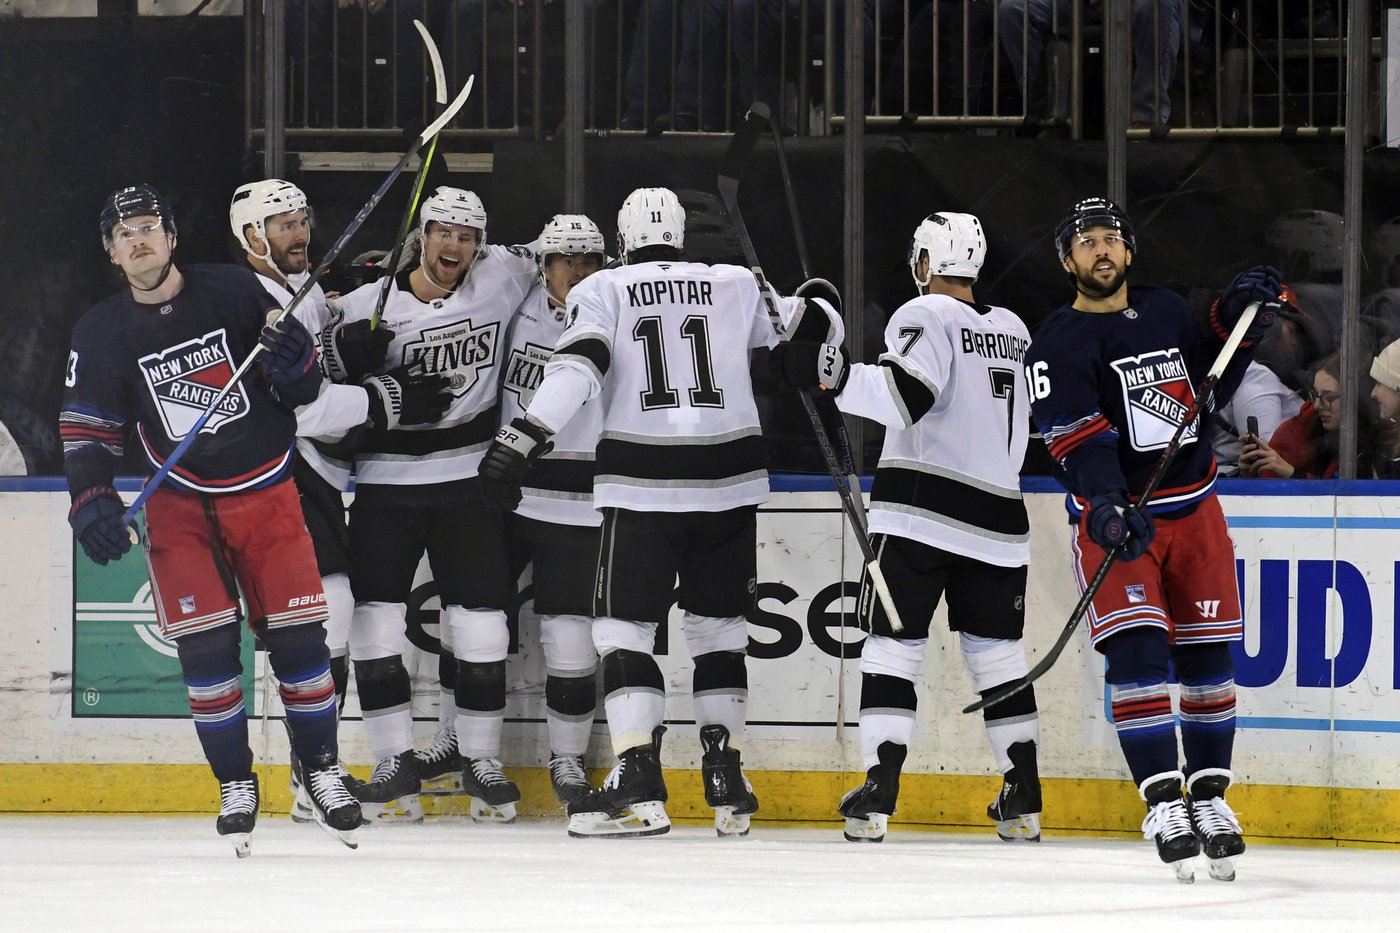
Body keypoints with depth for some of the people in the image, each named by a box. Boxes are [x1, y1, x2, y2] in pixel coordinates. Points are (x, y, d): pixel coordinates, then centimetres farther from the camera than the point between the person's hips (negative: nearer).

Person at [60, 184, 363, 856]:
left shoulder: (234, 292, -5)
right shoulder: (102, 334, -1)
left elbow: (303, 389, 0)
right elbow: (87, 428, 0)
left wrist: (295, 364, -22)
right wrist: (91, 497, -16)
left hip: (266, 492, -1)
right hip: (182, 505, 1)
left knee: (297, 636, -4)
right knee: (204, 645, -10)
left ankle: (321, 769, 13)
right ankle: (235, 786, 4)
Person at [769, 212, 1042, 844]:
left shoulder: (926, 316, -8)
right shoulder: (1013, 330, 14)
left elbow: (904, 395, -24)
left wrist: (830, 372, -27)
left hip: (921, 510, -6)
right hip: (997, 518, 6)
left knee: (892, 644, -4)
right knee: (997, 650, 12)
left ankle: (879, 792, -13)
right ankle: (1022, 801, 10)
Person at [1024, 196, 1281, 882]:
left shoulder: (1168, 313, 9)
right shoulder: (1058, 345, -7)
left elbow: (1208, 390, 19)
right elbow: (1079, 440, -20)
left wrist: (1235, 323, 5)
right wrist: (1110, 507, -35)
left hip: (1193, 511, 5)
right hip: (1115, 517, -5)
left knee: (1208, 656, 5)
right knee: (1136, 652, -16)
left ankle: (1209, 796, 16)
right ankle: (1164, 805, -15)